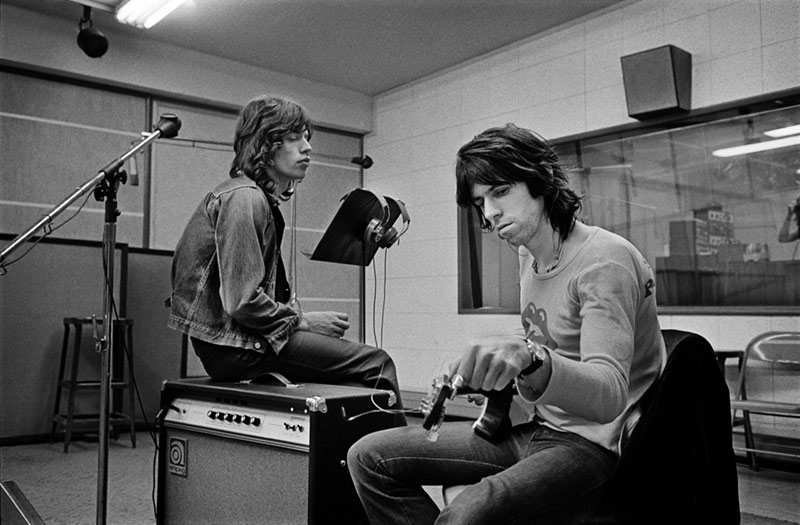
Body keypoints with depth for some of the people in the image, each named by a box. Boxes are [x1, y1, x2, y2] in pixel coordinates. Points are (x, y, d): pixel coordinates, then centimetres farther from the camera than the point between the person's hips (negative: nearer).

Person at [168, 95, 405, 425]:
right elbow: (242, 302, -22)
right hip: (232, 345, -10)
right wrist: (303, 320, -12)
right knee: (376, 364, -12)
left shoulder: (263, 198, 18)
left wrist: (297, 314, 5)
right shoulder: (244, 197, -15)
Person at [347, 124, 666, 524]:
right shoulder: (528, 254, 9)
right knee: (369, 457, -1)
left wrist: (532, 358, -48)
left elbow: (608, 396, -29)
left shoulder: (605, 259, -17)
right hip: (538, 429, 8)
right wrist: (492, 370, 4)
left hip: (597, 443, -8)